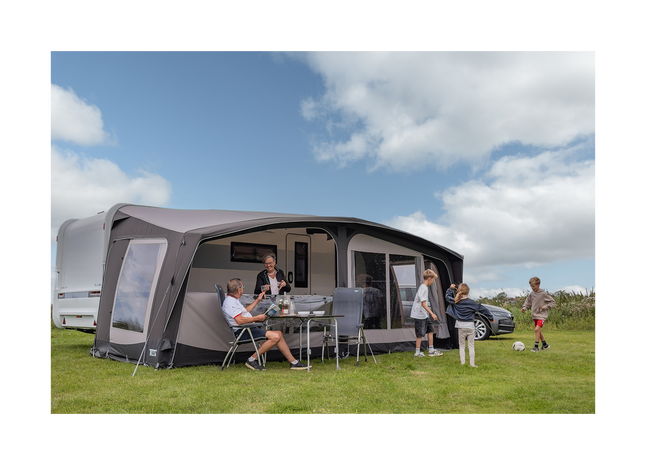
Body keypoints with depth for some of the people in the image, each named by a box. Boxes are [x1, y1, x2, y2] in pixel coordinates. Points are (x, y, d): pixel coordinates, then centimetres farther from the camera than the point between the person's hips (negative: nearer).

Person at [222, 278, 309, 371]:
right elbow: (239, 320, -25)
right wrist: (257, 318, -14)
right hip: (243, 331, -11)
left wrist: (257, 300, 39)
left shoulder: (233, 300, 19)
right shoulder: (230, 302, -16)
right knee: (275, 337, -22)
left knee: (279, 334, 7)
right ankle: (252, 360, -12)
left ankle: (294, 362, 8)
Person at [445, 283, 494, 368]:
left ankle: (462, 361, 7)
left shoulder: (455, 302, -3)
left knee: (461, 345, 12)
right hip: (470, 326, -2)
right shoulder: (471, 303, -9)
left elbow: (447, 296, 15)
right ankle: (472, 363, 6)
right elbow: (483, 309, -1)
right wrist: (491, 317, 10)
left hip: (461, 327, 2)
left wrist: (450, 289, 24)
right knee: (471, 346, 6)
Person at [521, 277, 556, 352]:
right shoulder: (532, 293, 4)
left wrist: (546, 306, -16)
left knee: (537, 329, -18)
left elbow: (553, 302, -4)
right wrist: (524, 307, 3)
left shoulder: (543, 294, -12)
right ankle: (545, 344, 31)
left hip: (542, 315, -6)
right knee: (538, 331, 13)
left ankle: (536, 347, -11)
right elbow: (528, 301, 18)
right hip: (534, 315, 7)